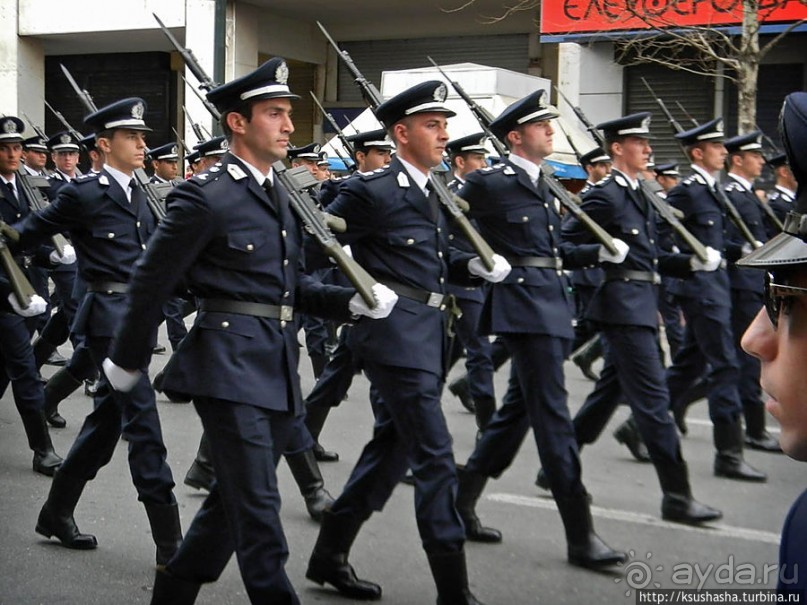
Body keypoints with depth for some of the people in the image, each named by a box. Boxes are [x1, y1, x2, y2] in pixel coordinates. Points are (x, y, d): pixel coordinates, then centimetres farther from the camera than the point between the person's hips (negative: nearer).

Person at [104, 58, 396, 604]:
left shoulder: (284, 197, 14)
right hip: (230, 365, -8)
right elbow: (152, 284, -6)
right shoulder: (205, 197, -12)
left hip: (278, 371, 8)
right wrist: (129, 361, 2)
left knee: (236, 499, 17)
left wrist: (352, 301, 3)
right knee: (258, 507, -7)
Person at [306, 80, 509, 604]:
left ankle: (330, 556, 29)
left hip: (429, 335, 9)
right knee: (435, 456, -9)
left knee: (391, 448, 15)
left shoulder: (432, 192, 15)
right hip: (395, 333, -9)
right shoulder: (371, 190, -11)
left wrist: (476, 266, 4)